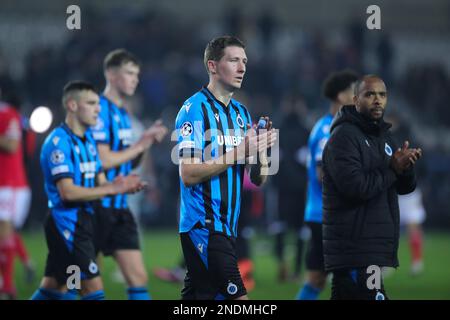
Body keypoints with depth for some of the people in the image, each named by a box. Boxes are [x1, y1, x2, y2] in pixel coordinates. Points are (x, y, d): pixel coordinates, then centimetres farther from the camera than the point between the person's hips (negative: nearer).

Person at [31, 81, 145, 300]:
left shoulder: (88, 140, 15)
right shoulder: (59, 142, -14)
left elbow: (100, 183, 15)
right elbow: (67, 192, -21)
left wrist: (124, 185, -7)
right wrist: (112, 189, -19)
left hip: (83, 222, 9)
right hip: (66, 222, -9)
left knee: (51, 289, 13)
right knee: (93, 288, -11)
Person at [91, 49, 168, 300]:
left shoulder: (123, 114, 15)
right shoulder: (101, 110, -13)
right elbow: (102, 160, -19)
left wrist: (148, 140, 5)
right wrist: (140, 145, -10)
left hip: (119, 208, 8)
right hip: (97, 208, -8)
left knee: (138, 277, 0)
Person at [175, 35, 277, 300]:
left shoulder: (241, 113, 16)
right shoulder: (195, 109, -8)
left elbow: (259, 179, 14)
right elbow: (188, 174, -17)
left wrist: (261, 148, -6)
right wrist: (238, 152, -19)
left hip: (227, 227, 8)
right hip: (203, 226, -8)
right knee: (238, 298, -15)